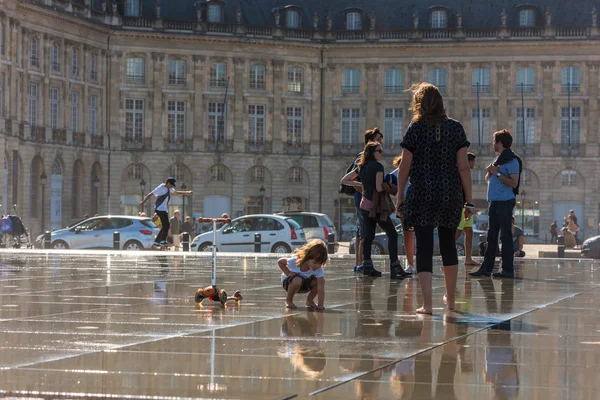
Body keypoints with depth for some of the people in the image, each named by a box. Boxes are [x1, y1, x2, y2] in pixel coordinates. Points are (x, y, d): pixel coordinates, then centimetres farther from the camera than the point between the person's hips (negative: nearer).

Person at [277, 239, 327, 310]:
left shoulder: (319, 270, -28)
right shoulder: (295, 262, -33)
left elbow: (320, 288, -32)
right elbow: (280, 262, -14)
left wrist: (320, 305, -42)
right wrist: (288, 273, -24)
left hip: (304, 284, 3)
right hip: (288, 282, -3)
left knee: (320, 281, -24)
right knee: (297, 280, -39)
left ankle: (309, 300, 2)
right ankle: (288, 300, -12)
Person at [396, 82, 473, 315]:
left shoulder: (416, 129, -4)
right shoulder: (455, 128, 2)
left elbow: (405, 166, -4)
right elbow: (463, 166, 0)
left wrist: (400, 197, 4)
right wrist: (468, 200, 4)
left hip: (422, 195, -3)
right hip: (451, 195, 3)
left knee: (424, 247, -1)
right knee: (448, 245, 18)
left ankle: (427, 304, -10)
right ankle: (450, 298, 31)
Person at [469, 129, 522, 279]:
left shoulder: (512, 160, -8)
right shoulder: (498, 159, 19)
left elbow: (514, 183, -16)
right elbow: (488, 179, 25)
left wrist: (498, 174, -16)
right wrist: (490, 172, 4)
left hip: (505, 201, -9)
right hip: (494, 202, 9)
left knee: (506, 235, -7)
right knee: (491, 236, 9)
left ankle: (508, 269, -5)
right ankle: (486, 268, 12)